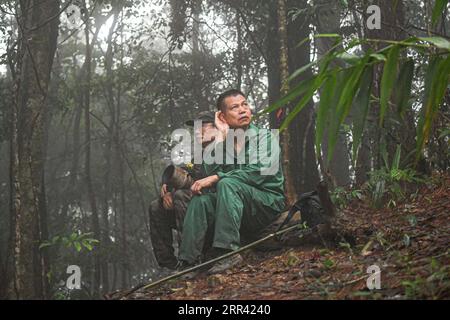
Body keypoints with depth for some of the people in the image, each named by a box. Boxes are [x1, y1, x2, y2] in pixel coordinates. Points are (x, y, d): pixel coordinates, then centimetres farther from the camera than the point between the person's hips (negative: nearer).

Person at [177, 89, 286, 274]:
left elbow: (260, 172, -17)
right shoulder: (224, 142, 13)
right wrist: (222, 136, -7)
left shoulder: (265, 138, 1)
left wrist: (216, 178, -21)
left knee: (227, 184, -29)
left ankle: (229, 251, -39)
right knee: (200, 200, -22)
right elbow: (208, 171, -4)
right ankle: (188, 262, -28)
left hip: (269, 203, -4)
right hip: (242, 215, 4)